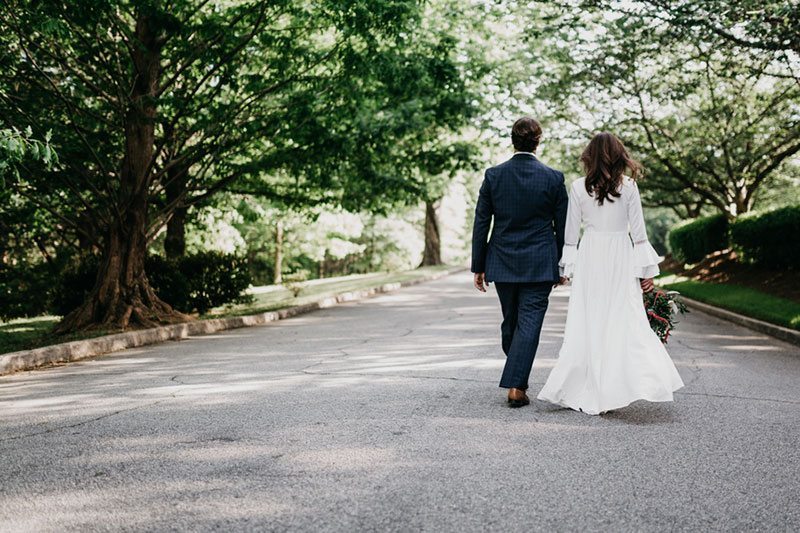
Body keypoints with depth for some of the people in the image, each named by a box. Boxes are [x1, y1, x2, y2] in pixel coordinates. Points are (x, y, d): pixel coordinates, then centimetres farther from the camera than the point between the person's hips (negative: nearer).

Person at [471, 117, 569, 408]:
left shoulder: (493, 175, -3)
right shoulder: (553, 178, -5)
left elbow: (481, 224, -2)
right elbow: (562, 227, 0)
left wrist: (478, 267, 5)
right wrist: (561, 266, 11)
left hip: (502, 263, 2)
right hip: (540, 265, -2)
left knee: (510, 322, 16)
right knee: (529, 323, -1)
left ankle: (518, 379, 31)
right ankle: (516, 386, -9)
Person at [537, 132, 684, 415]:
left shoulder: (578, 187, 0)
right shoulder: (628, 186, -2)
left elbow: (571, 232, 3)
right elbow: (638, 231, -1)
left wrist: (567, 267, 11)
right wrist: (647, 269, 4)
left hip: (589, 258, 1)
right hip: (620, 257, -1)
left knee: (587, 323, 5)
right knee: (622, 321, 2)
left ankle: (586, 393, 8)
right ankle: (613, 389, -3)